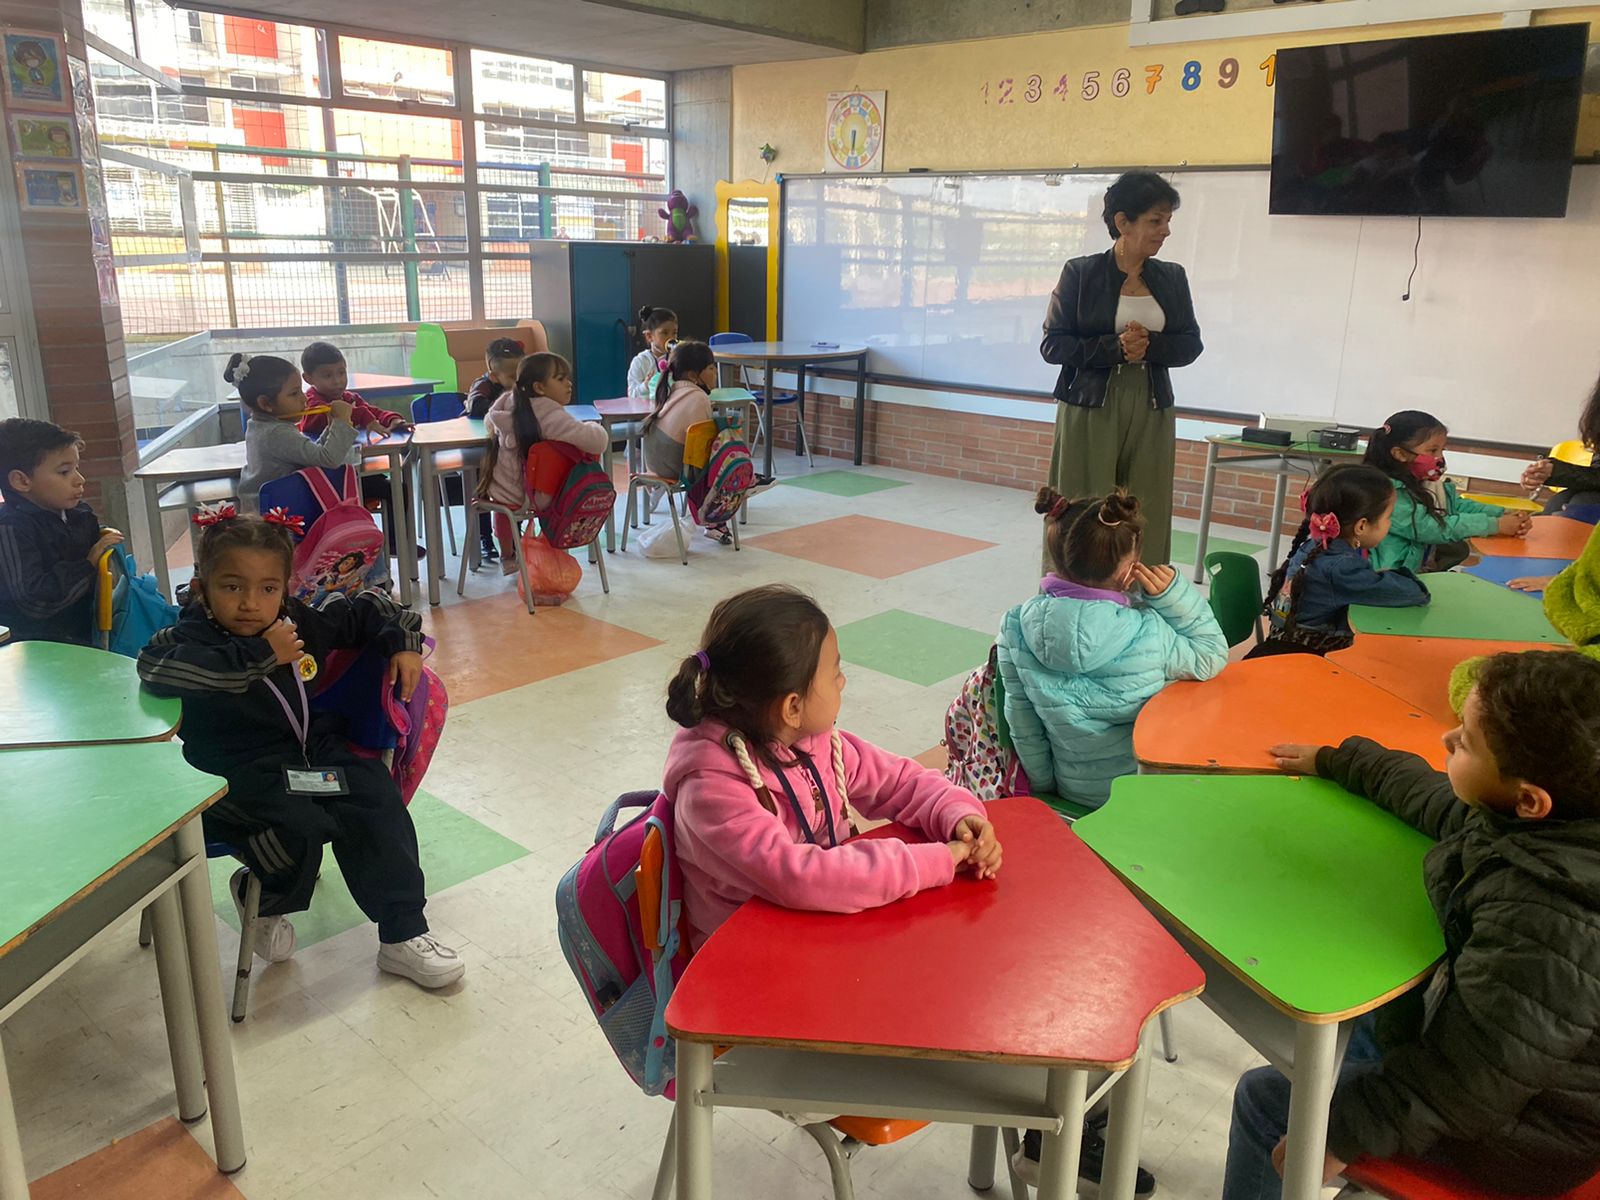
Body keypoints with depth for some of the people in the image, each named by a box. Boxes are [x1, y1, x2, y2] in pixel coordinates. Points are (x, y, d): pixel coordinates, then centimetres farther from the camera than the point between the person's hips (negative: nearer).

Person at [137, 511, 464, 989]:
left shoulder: (303, 623, 3)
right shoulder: (191, 637, -13)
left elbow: (366, 610, 20)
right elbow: (155, 666, -37)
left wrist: (403, 642, 2)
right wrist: (262, 655, -32)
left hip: (315, 748, 6)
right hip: (241, 772, -5)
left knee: (376, 798, -16)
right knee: (299, 827, -30)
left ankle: (403, 934, -5)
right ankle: (261, 898, 9)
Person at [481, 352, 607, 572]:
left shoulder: (510, 402, -2)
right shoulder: (552, 417, -25)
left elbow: (489, 420, 19)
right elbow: (597, 441, -30)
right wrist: (593, 427, -11)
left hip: (503, 493, 7)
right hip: (530, 495, -7)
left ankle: (507, 556, 52)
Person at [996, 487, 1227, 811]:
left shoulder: (1017, 626, -16)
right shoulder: (1147, 634, -26)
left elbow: (1022, 722, -6)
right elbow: (1211, 657, -5)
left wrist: (1045, 784, 7)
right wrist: (1173, 594, -15)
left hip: (1069, 788, 4)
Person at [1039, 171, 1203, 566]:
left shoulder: (1172, 278, 10)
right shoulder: (1080, 273, -2)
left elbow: (1191, 343, 9)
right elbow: (1053, 344, -5)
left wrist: (1149, 345, -11)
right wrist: (1116, 347, -17)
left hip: (1150, 413, 4)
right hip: (1090, 411, -3)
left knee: (1146, 520, 2)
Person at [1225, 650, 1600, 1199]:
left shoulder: (1541, 927, -41)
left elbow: (1474, 1087, -30)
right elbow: (1442, 808, 9)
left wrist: (1341, 1134, -17)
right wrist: (1338, 761, 22)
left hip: (1515, 1136, -8)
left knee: (1264, 1097, 4)